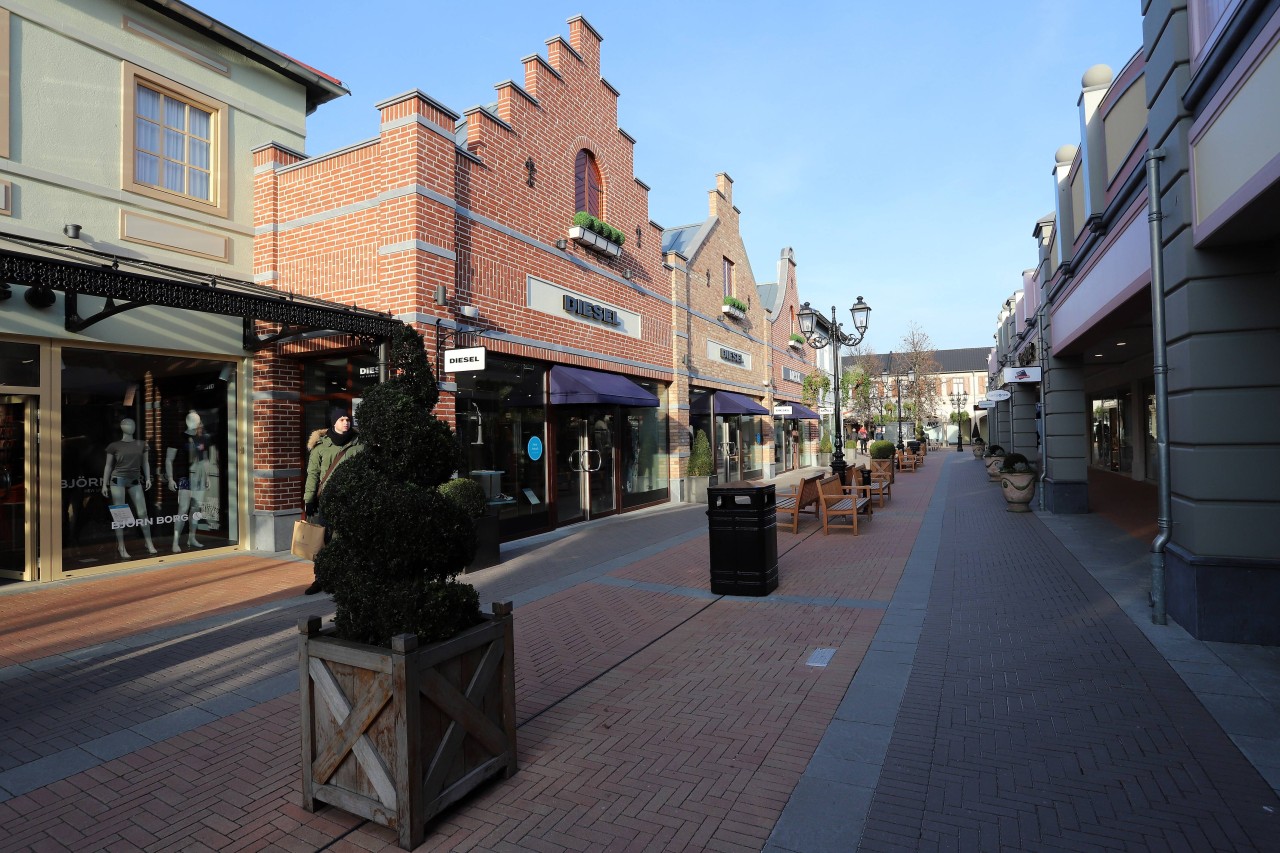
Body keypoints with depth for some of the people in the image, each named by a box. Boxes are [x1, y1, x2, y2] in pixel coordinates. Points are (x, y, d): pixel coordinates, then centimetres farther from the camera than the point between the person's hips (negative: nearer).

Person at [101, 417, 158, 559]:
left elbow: (145, 462, 15)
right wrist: (104, 484, 3)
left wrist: (148, 478, 6)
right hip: (118, 480, -2)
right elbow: (108, 466, 5)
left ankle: (149, 544, 6)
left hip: (135, 481, 2)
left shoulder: (141, 444, 8)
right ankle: (121, 547, 5)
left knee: (142, 513, 0)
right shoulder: (114, 445, 1)